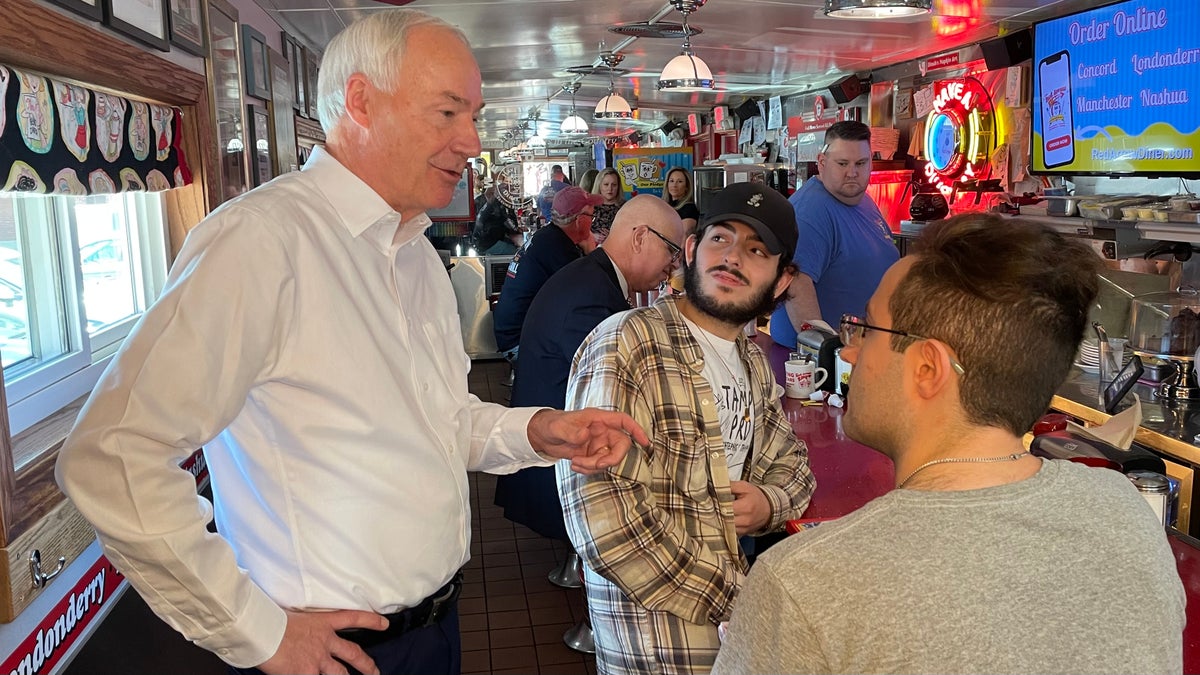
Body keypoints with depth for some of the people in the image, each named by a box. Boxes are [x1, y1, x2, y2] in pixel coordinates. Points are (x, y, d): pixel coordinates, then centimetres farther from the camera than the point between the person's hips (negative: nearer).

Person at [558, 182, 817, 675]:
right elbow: (599, 511, -25)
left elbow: (792, 462, 21)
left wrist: (769, 503, -3)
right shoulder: (625, 344, -17)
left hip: (736, 608, 7)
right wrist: (725, 602, -18)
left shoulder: (755, 366, 8)